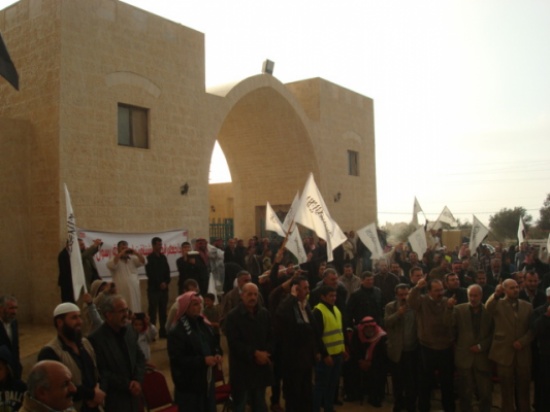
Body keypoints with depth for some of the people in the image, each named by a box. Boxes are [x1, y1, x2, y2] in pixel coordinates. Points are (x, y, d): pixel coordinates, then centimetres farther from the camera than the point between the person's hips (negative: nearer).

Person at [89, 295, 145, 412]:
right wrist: (127, 385, -13)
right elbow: (101, 373, -15)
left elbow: (140, 358, 8)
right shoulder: (96, 339, -16)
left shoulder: (130, 331, 4)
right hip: (112, 401, -6)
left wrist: (137, 380, -8)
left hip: (132, 397, 6)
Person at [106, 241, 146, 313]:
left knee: (135, 310, 7)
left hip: (134, 290, 4)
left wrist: (135, 252, -8)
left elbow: (143, 262, 4)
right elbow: (111, 265, -18)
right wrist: (121, 253, -17)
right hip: (121, 291, -4)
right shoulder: (114, 259, 3)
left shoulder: (132, 258, 13)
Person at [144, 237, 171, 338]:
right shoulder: (149, 258, -4)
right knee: (152, 311, -4)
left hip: (164, 288, 5)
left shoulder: (163, 257, 13)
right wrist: (160, 284, -11)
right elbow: (150, 274, -10)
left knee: (163, 311, 7)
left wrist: (167, 282, -4)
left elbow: (167, 271, 11)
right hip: (153, 288, -5)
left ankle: (163, 331, 14)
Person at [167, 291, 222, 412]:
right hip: (188, 387, -7)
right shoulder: (176, 332, -14)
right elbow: (177, 360, -21)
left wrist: (218, 355, -6)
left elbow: (215, 345, 17)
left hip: (207, 382, 7)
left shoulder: (204, 325, 7)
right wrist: (203, 360, -25)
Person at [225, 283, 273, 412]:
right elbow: (234, 342, -16)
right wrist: (254, 353, -18)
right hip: (241, 368, -4)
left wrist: (266, 353, -11)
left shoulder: (264, 313, 4)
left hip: (261, 366, 4)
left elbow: (271, 337, 7)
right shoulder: (233, 316, -10)